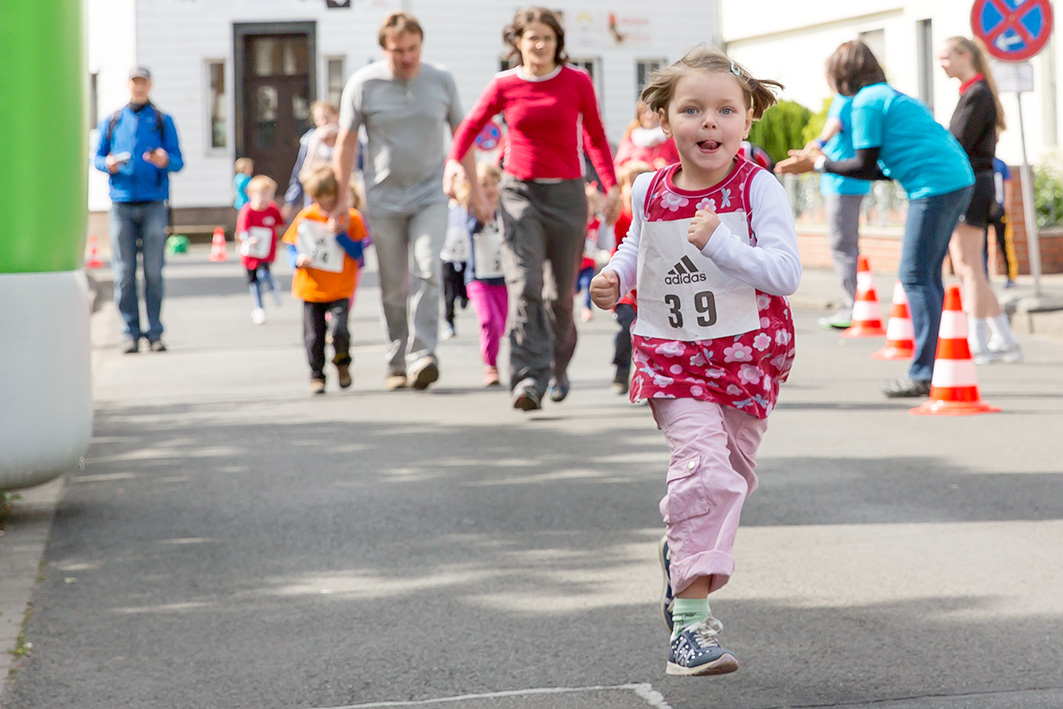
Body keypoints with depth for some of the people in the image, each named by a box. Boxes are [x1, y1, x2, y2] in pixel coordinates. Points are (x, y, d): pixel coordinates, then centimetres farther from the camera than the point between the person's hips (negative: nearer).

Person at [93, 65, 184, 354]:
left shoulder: (162, 121, 11)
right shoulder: (111, 122, 15)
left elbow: (178, 161, 6)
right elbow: (97, 157, 15)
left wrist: (165, 161, -17)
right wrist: (108, 164, -8)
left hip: (153, 203, -1)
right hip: (121, 203, 1)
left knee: (153, 271, -3)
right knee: (124, 272, -3)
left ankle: (155, 332, 3)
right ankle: (130, 332, 2)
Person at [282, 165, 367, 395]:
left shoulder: (351, 218, -1)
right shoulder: (305, 217, 3)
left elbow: (357, 253, -7)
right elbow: (291, 248, 7)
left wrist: (340, 234, -19)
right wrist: (298, 260, -14)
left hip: (340, 289, -2)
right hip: (310, 288, 2)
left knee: (340, 328, -17)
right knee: (313, 336, 1)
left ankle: (342, 362, 12)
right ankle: (316, 375, 20)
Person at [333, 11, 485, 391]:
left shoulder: (441, 81, 1)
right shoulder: (363, 84, -3)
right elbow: (346, 142, 2)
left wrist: (474, 187, 10)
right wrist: (339, 196, 1)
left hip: (429, 193, 0)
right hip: (384, 199, 0)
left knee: (426, 270, -18)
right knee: (393, 286, 5)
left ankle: (422, 355, -20)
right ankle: (397, 363, 15)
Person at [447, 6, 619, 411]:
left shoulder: (577, 82, 2)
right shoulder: (504, 86, 2)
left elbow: (595, 137, 12)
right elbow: (471, 126, 12)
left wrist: (611, 186, 5)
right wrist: (454, 162, -7)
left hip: (566, 194, 1)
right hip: (520, 192, -1)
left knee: (561, 292, 7)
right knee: (524, 286, -16)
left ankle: (558, 367, 32)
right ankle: (529, 380, -20)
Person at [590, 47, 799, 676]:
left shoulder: (758, 188, -11)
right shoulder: (650, 192, 0)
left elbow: (786, 274, -20)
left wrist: (719, 243, -29)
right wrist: (615, 277, 2)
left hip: (748, 357, 1)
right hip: (673, 358, 0)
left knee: (731, 476, 15)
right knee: (703, 466, -19)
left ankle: (683, 552, 47)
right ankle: (691, 619, -18)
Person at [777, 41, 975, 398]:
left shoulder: (867, 102, -5)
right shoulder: (892, 96, 24)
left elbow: (866, 167, -7)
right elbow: (886, 169, 24)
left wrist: (819, 163, 6)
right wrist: (822, 161, 27)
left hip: (935, 187, -9)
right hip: (960, 181, 9)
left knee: (916, 277, -6)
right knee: (927, 276, 13)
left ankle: (924, 375, -9)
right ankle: (936, 367, 14)